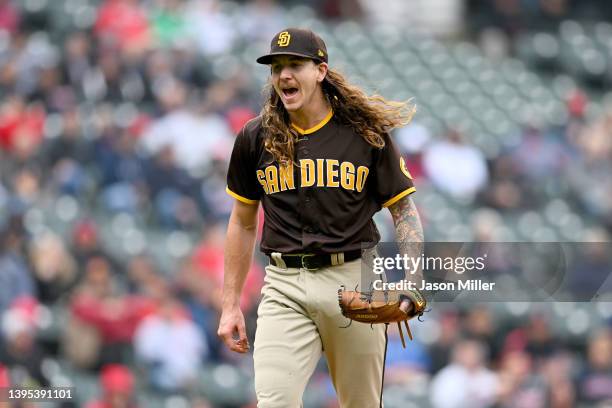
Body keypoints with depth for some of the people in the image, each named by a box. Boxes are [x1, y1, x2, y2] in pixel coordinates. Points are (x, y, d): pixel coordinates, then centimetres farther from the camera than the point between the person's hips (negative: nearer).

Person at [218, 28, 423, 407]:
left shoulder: (366, 132, 2)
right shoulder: (255, 138, 8)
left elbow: (403, 207, 5)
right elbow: (243, 223, 16)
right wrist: (231, 305, 12)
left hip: (355, 280, -1)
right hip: (286, 288, 1)